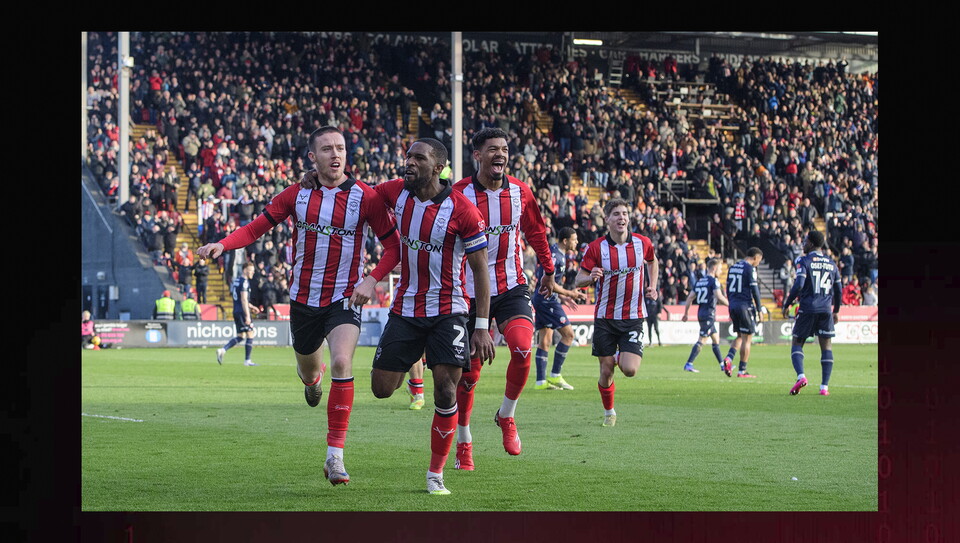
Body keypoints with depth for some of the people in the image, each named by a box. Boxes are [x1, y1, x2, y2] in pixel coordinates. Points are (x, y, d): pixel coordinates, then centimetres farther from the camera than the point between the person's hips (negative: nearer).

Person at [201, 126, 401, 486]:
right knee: (307, 368, 18)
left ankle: (335, 456, -21)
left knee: (342, 362, -26)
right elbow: (257, 227, 4)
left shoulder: (365, 197, -9)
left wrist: (372, 280, -18)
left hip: (344, 298, -3)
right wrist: (223, 244, -14)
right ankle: (313, 379, 62)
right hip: (303, 298, 3)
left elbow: (394, 246, -4)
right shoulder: (297, 195, -1)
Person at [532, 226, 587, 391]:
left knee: (545, 340, 8)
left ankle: (541, 381, 6)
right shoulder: (554, 255, -15)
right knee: (568, 333, -7)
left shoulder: (559, 254, 17)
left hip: (542, 298, 10)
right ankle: (555, 375, -5)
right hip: (547, 299, -10)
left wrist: (562, 297, 20)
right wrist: (569, 293, -16)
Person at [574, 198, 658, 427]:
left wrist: (652, 286, 8)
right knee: (606, 372, 1)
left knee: (629, 370, -14)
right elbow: (579, 280, -4)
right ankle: (609, 413, 25)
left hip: (633, 317, 1)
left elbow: (653, 261, 22)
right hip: (605, 317, 0)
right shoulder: (596, 247, -7)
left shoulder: (642, 243, -1)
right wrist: (591, 277, -27)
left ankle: (621, 356, 22)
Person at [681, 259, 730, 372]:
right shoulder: (713, 281, -9)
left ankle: (722, 364, 23)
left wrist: (685, 314, 16)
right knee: (702, 340, -9)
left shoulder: (699, 281, 14)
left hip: (701, 313, 9)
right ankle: (688, 364, -14)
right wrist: (730, 304, -8)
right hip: (709, 314, -9)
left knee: (716, 338, 17)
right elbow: (719, 297, -21)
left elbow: (690, 298, 13)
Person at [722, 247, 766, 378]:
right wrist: (759, 309, -6)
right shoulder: (750, 269, -10)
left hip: (733, 305, 7)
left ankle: (728, 358, -5)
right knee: (747, 339, 0)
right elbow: (754, 290, -12)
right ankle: (742, 370, 0)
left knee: (740, 336, 18)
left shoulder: (733, 268, 14)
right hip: (745, 306, -7)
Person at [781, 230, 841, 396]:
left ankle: (801, 376, -15)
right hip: (826, 309, 3)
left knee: (797, 344, 8)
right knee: (826, 347, 8)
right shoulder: (831, 263, 12)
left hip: (807, 309, -3)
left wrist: (786, 304, -5)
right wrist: (836, 311, 26)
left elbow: (798, 285, -15)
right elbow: (838, 291, 14)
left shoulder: (804, 261, -4)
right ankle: (824, 387, 1)